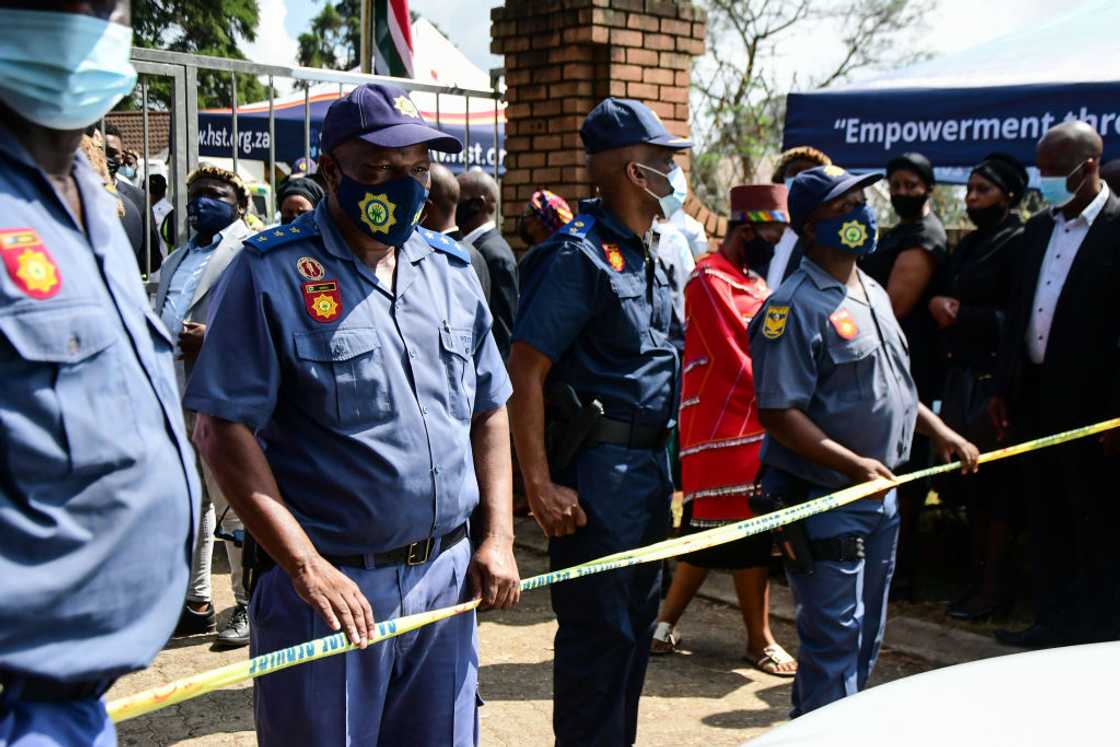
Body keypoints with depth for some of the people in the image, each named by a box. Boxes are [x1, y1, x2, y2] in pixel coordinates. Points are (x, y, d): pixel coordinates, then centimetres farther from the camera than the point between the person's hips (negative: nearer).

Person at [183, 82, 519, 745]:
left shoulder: (452, 269, 9)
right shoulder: (273, 272, -8)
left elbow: (488, 411, 15)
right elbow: (224, 429, -12)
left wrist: (498, 538, 6)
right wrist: (305, 565, -17)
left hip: (448, 572, 5)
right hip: (329, 584, -5)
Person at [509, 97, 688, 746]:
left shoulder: (648, 259, 13)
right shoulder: (579, 255, -15)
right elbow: (525, 370, -19)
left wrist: (665, 464, 18)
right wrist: (540, 486, -22)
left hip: (650, 465, 9)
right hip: (599, 470, -9)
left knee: (637, 620, 17)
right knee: (598, 629, -1)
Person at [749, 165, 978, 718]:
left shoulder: (873, 293, 12)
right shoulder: (797, 306, -17)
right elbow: (778, 412, -22)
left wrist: (937, 429, 14)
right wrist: (851, 464, -29)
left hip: (880, 493, 9)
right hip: (824, 502, -9)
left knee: (865, 637, 18)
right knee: (834, 640, -3)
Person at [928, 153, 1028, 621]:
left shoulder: (1018, 245, -9)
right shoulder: (970, 244, 17)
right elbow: (941, 292, 21)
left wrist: (959, 315, -14)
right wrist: (938, 305, 1)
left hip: (993, 380, -8)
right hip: (962, 376, 8)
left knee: (993, 482, -2)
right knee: (971, 482, 12)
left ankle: (993, 587, 7)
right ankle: (977, 577, 22)